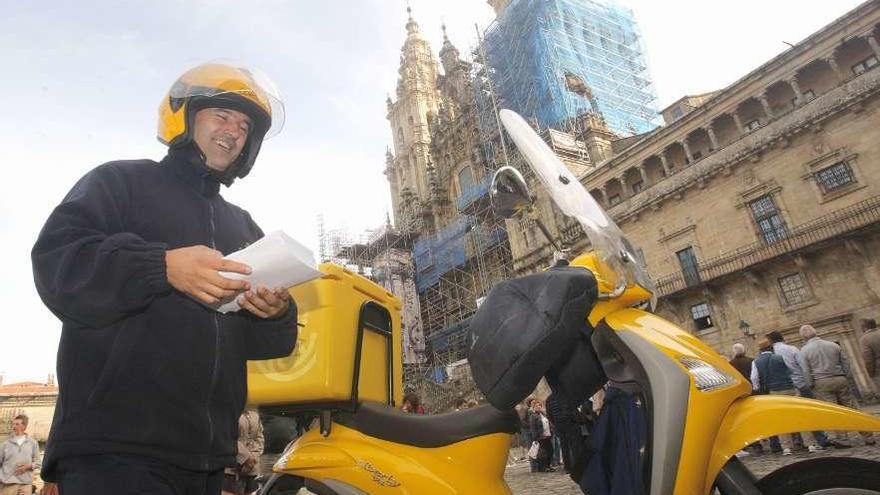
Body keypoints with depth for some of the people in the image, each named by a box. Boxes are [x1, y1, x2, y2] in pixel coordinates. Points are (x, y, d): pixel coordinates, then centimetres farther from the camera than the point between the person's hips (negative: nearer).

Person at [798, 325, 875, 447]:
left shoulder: (804, 351, -4)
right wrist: (842, 377, 19)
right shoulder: (833, 345, 8)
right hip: (840, 380, 4)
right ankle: (868, 437, 15)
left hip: (821, 383, -4)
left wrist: (810, 387, 2)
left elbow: (805, 372, -7)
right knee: (852, 409, 10)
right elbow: (846, 364, 11)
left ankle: (842, 439, 4)